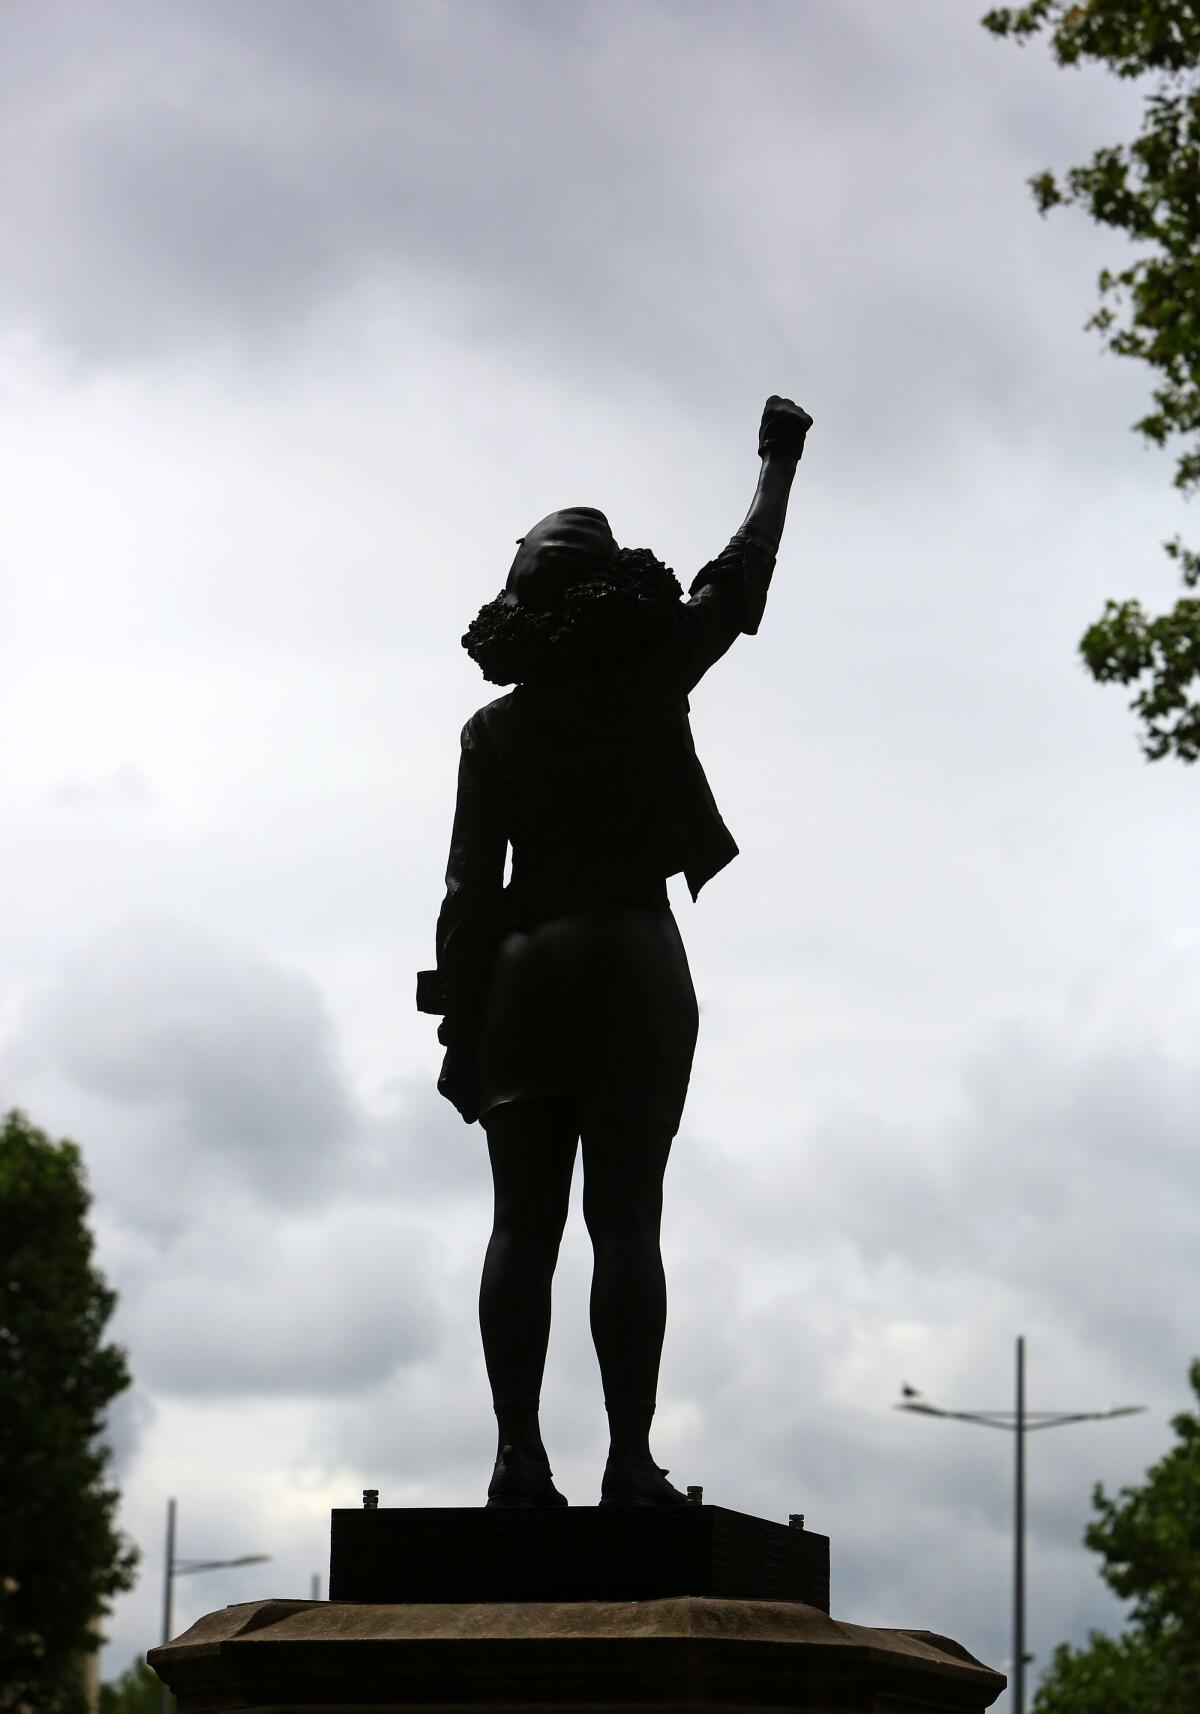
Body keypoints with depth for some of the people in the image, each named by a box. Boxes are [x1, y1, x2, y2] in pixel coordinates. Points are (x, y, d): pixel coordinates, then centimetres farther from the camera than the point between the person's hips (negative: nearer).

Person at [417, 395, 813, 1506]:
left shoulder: (496, 727, 7)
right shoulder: (652, 684, 3)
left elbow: (470, 892, 3)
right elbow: (740, 578, 18)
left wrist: (460, 1030, 5)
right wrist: (778, 462, 32)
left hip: (525, 972, 2)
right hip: (635, 960, -2)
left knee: (523, 1225, 2)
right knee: (625, 1221, -6)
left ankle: (519, 1455, -5)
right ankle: (629, 1457, -11)